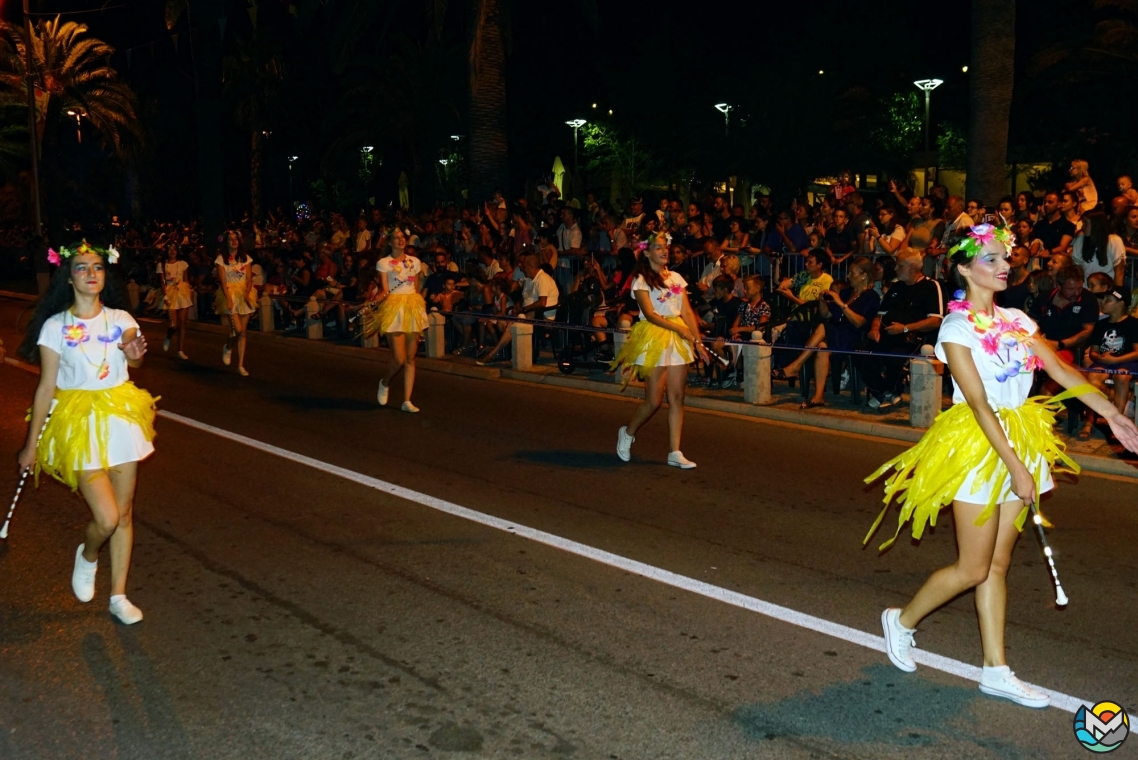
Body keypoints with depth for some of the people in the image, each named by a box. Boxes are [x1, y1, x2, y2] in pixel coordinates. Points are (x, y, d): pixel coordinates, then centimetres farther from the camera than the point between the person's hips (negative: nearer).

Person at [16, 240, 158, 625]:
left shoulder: (121, 319, 1)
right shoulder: (55, 327, -7)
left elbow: (134, 362, 7)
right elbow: (46, 387, -5)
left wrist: (134, 355, -17)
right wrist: (31, 444, -2)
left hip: (121, 418, 4)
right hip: (81, 422, -3)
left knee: (124, 512, 9)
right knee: (107, 518, -11)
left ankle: (118, 595, 23)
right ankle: (88, 556, 25)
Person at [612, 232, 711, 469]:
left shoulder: (676, 278, 12)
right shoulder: (641, 280, -3)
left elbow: (687, 312, 8)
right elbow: (650, 314, -12)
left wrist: (698, 341, -2)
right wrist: (680, 329, -19)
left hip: (678, 341, 5)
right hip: (653, 338, -5)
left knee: (677, 398, 2)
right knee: (654, 400, -5)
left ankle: (674, 452, 6)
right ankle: (628, 433, 22)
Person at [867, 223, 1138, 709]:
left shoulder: (1016, 321, 9)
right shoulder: (956, 328, -12)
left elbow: (1062, 370, 3)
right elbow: (978, 404, -18)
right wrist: (1016, 467, -22)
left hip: (1018, 445, 6)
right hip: (977, 446, -6)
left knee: (998, 565, 10)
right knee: (973, 569, -1)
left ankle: (996, 670, 16)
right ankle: (902, 620, 21)